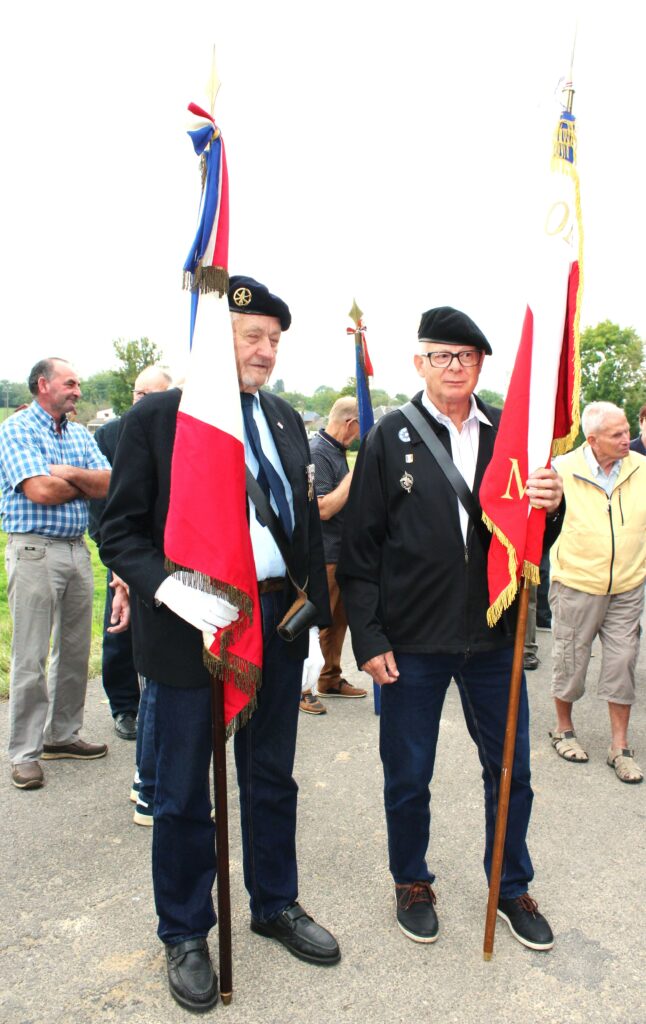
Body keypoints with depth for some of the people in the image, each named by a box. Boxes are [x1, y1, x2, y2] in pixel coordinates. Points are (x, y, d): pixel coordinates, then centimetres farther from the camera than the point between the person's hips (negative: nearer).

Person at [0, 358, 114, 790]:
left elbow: (109, 485, 2)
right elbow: (41, 491, -17)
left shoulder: (80, 434, 14)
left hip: (78, 549, 7)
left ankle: (62, 735, 26)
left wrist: (71, 474, -14)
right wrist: (87, 482, -2)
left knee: (75, 651, 12)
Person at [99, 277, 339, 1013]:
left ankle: (275, 905, 43)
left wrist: (316, 604, 8)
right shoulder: (155, 418, -8)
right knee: (183, 792, 12)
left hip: (278, 621, 5)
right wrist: (171, 590, -24)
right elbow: (120, 531, -9)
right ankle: (184, 934, 35)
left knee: (271, 778, 20)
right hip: (193, 628, -5)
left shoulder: (285, 419, 8)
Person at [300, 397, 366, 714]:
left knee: (338, 619, 18)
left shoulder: (336, 451, 13)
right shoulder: (317, 452, -17)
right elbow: (323, 508, -23)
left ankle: (330, 679, 31)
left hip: (341, 552, 10)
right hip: (323, 555, -10)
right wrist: (355, 474, -19)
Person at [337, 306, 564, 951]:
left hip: (492, 638, 3)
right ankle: (411, 884, 39)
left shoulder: (507, 433, 3)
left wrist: (551, 506, -18)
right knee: (407, 779, 14)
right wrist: (367, 637, -10)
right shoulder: (391, 438, -5)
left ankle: (512, 888, 41)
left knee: (511, 771, 16)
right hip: (411, 642, -2)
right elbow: (360, 545, -6)